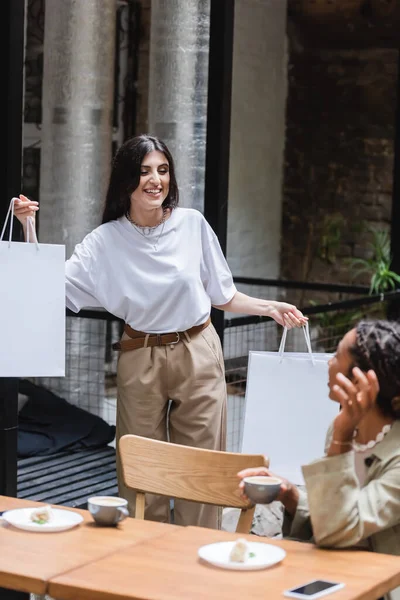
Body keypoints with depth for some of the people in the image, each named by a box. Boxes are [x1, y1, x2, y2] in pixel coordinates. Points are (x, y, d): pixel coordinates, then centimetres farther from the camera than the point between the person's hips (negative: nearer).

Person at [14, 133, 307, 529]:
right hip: (141, 362, 0)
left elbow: (221, 296, 7)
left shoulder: (192, 224, -3)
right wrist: (29, 228, -16)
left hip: (198, 356, 0)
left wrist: (269, 307, -5)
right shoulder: (106, 241, -3)